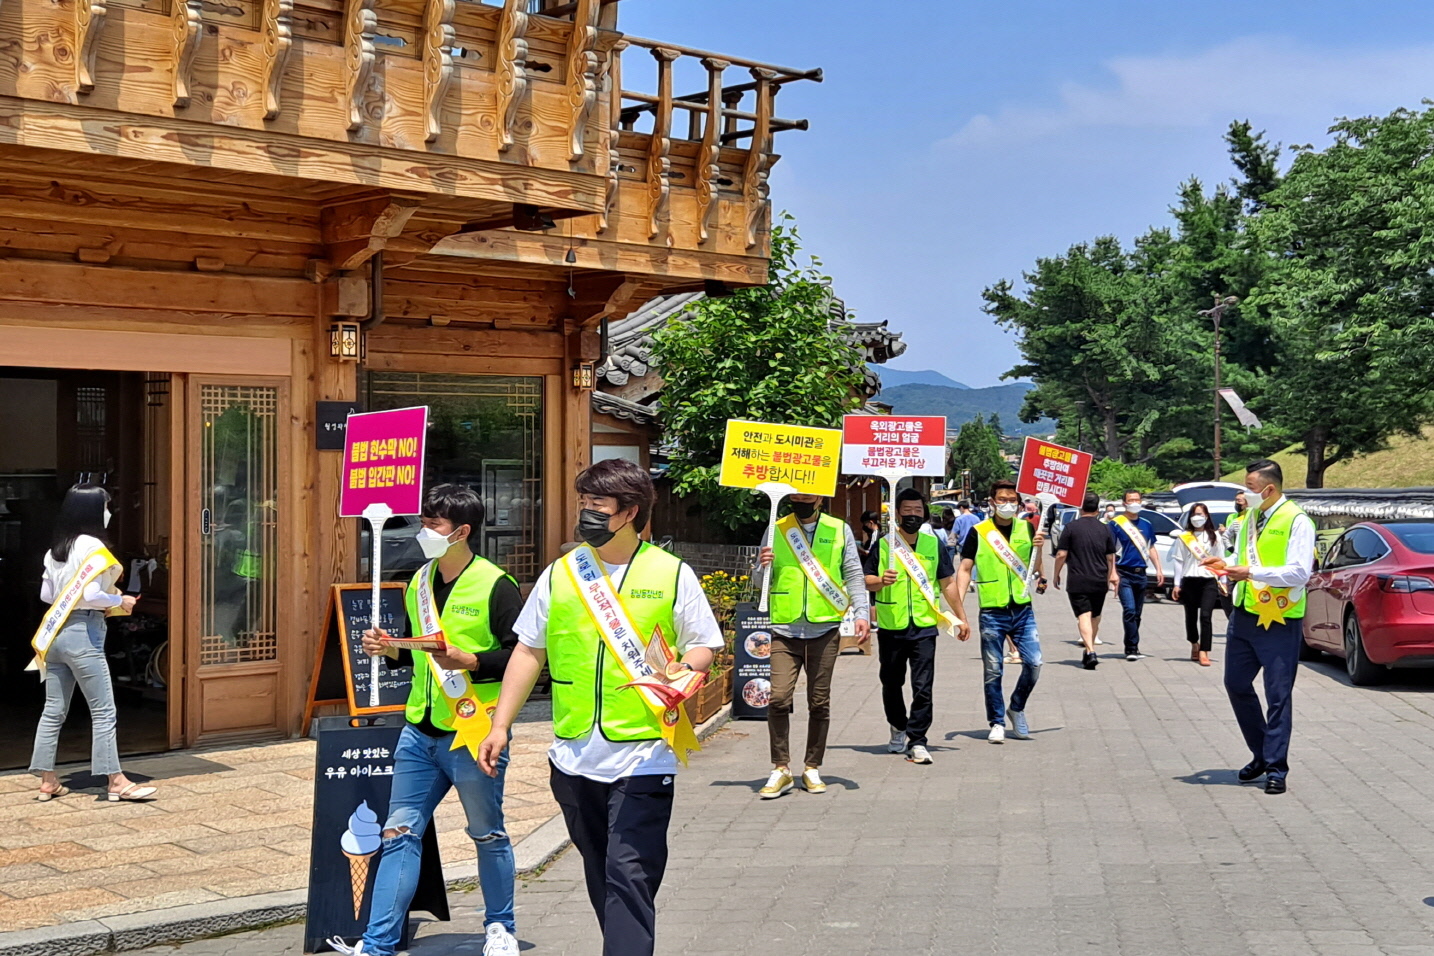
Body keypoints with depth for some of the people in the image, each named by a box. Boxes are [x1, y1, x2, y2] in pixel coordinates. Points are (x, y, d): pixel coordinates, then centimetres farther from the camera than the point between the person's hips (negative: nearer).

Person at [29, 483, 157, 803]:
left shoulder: (56, 548, 12)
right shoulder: (92, 546, -12)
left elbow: (46, 594, 14)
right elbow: (91, 594, -20)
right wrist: (119, 601, -5)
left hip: (56, 634, 8)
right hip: (83, 633, -8)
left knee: (53, 710, 10)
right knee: (103, 711, -2)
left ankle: (47, 781, 14)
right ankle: (116, 782, 0)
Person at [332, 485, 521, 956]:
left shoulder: (495, 585, -12)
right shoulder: (419, 583, 11)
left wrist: (468, 662, -25)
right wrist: (390, 649, 3)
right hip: (420, 731, 7)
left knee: (488, 834, 10)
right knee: (400, 834, 4)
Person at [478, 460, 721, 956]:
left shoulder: (672, 574, -1)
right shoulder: (560, 574, 8)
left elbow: (704, 646, 4)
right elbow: (529, 652, 12)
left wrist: (681, 671, -19)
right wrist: (500, 725, 7)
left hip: (642, 756, -4)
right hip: (573, 757, 4)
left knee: (630, 878, -9)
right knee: (601, 877, 15)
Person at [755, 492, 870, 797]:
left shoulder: (839, 530, 8)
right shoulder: (776, 530, 9)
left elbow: (854, 575, 8)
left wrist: (862, 613, -4)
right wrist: (763, 566, -11)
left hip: (825, 628, 0)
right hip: (785, 629, 0)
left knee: (819, 702, 5)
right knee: (778, 698, -11)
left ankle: (812, 768, 16)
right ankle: (781, 769, -2)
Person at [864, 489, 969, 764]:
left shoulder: (935, 545, 7)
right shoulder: (883, 545, 2)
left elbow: (948, 584, 13)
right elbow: (866, 580, 4)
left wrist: (961, 618, 12)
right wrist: (881, 581, -18)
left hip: (924, 628, 0)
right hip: (890, 627, 0)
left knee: (923, 687, -8)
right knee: (892, 684, 12)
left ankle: (917, 741, -4)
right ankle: (899, 729, 35)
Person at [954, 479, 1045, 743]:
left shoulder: (1027, 529, 7)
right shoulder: (979, 532, 0)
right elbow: (965, 569, -1)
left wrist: (1038, 549, -8)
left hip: (1022, 609, 2)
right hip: (992, 612, -2)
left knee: (1033, 663, -4)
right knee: (993, 670, 3)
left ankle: (1017, 708, 19)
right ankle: (997, 723, 15)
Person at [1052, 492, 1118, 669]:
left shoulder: (1071, 527, -5)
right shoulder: (1105, 529, 5)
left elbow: (1061, 554, -7)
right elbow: (1110, 557, 13)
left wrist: (1056, 574, 8)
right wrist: (1112, 574, 30)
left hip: (1077, 581, -4)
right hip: (1100, 581, 4)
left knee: (1084, 616, -8)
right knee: (1095, 616, 18)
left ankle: (1090, 652, -23)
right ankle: (1090, 649, 30)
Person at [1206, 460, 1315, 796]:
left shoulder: (1296, 522, -11)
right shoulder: (1249, 520, 12)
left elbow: (1300, 573, -19)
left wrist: (1253, 573, -24)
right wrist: (1227, 566, 0)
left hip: (1280, 621, -8)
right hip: (1245, 616, 8)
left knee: (1278, 695, -1)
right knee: (1236, 684, 12)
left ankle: (1276, 768, 6)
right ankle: (1262, 754, 27)